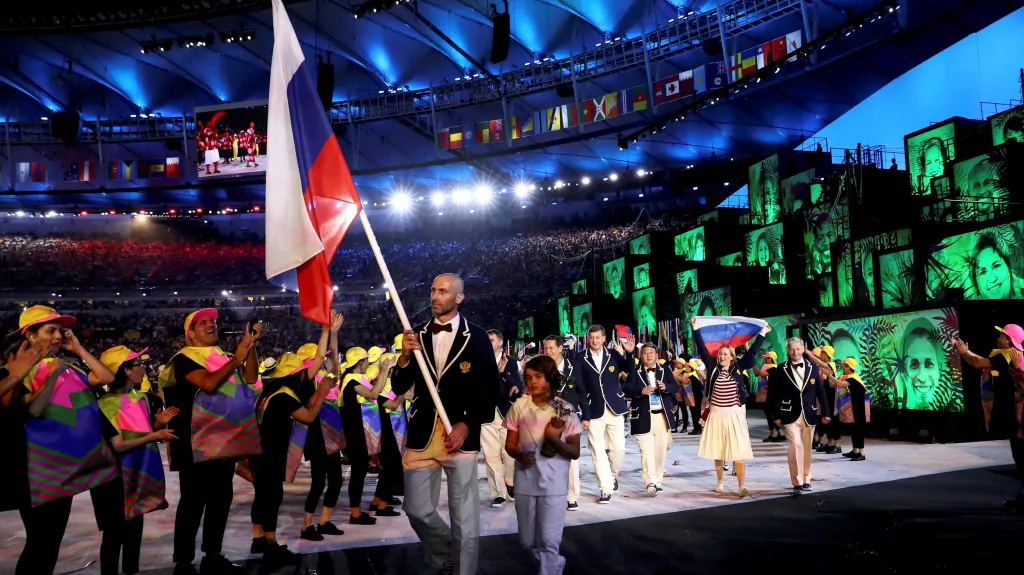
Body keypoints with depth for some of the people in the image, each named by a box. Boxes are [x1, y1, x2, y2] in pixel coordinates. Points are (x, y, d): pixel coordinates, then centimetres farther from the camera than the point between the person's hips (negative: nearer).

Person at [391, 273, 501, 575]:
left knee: (464, 519, 2)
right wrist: (405, 356, -11)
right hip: (422, 434, 3)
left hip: (460, 435, -3)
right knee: (417, 509, 7)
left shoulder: (476, 337, -1)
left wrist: (466, 425, -12)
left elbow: (493, 390, -1)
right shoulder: (417, 335, 7)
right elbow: (398, 388, 6)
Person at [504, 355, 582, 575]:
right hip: (525, 480, 3)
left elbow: (575, 452, -5)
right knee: (527, 541, 15)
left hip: (553, 483, -3)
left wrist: (555, 440, -23)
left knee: (548, 540, -3)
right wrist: (519, 455, -17)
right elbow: (510, 444, 5)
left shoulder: (565, 410, -7)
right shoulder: (519, 406, -1)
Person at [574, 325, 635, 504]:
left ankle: (613, 475, 35)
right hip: (594, 411, -1)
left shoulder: (613, 354, 2)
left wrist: (629, 353, -15)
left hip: (614, 408, 2)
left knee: (618, 448, 6)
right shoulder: (581, 358, -3)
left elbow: (628, 370, 2)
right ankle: (606, 489, 10)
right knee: (598, 452, 1)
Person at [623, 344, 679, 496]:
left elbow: (676, 387, 1)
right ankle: (650, 483, -10)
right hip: (643, 417, -3)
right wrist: (641, 391, -24)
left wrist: (665, 387, -21)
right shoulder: (635, 372, 4)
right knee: (647, 452, -10)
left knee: (661, 450, 9)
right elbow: (626, 389, -7)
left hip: (663, 416, 3)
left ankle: (657, 482, 21)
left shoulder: (665, 371, 11)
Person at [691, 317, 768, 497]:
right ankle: (719, 482, 21)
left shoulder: (738, 368, 0)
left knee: (738, 450, -5)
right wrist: (695, 328, -6)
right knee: (717, 450, 9)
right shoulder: (713, 367, 0)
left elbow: (752, 352, 1)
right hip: (716, 414, 1)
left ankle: (742, 486, -5)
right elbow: (702, 349, -2)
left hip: (735, 414, -1)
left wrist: (762, 333, 0)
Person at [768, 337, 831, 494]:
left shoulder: (813, 368, 6)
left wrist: (826, 412, 4)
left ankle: (806, 479, 25)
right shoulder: (780, 370, -3)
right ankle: (797, 482, -7)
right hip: (790, 415, -3)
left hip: (809, 415, 3)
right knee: (796, 446, -13)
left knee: (807, 449, 11)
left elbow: (820, 391, 7)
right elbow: (774, 395, -2)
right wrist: (777, 415, -6)